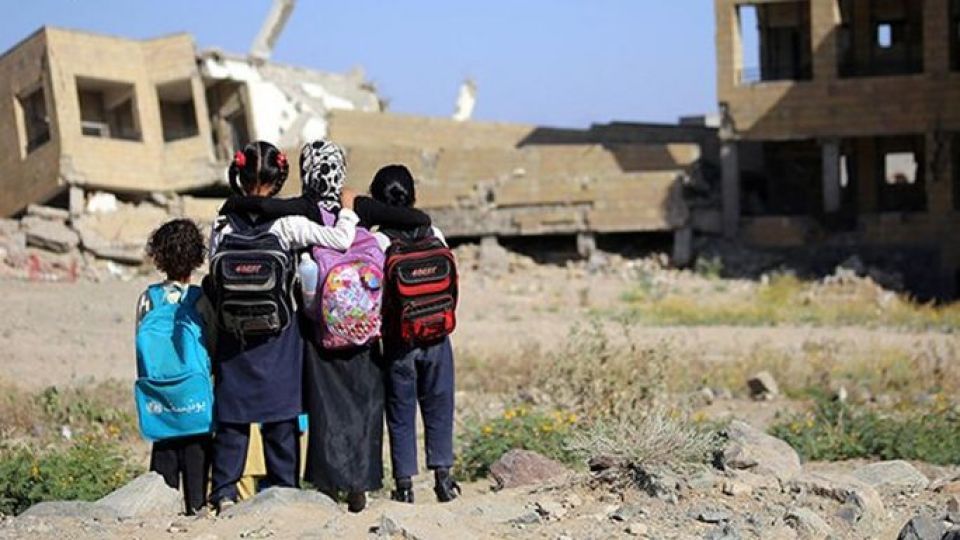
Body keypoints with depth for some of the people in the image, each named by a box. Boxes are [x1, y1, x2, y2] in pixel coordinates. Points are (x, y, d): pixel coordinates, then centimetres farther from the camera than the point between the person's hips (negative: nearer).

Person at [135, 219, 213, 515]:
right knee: (196, 449, 3)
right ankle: (196, 504, 2)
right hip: (197, 389, -3)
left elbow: (140, 344, 5)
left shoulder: (148, 298, 0)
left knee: (163, 449, 10)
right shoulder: (201, 299, -9)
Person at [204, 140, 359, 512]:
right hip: (279, 342, -2)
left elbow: (212, 283, 1)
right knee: (280, 418, 7)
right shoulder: (287, 224, -13)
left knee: (232, 417, 9)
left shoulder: (222, 226, -4)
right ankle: (284, 490, 13)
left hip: (233, 340, 2)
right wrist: (348, 210, 6)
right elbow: (341, 241, -12)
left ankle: (224, 492, 9)